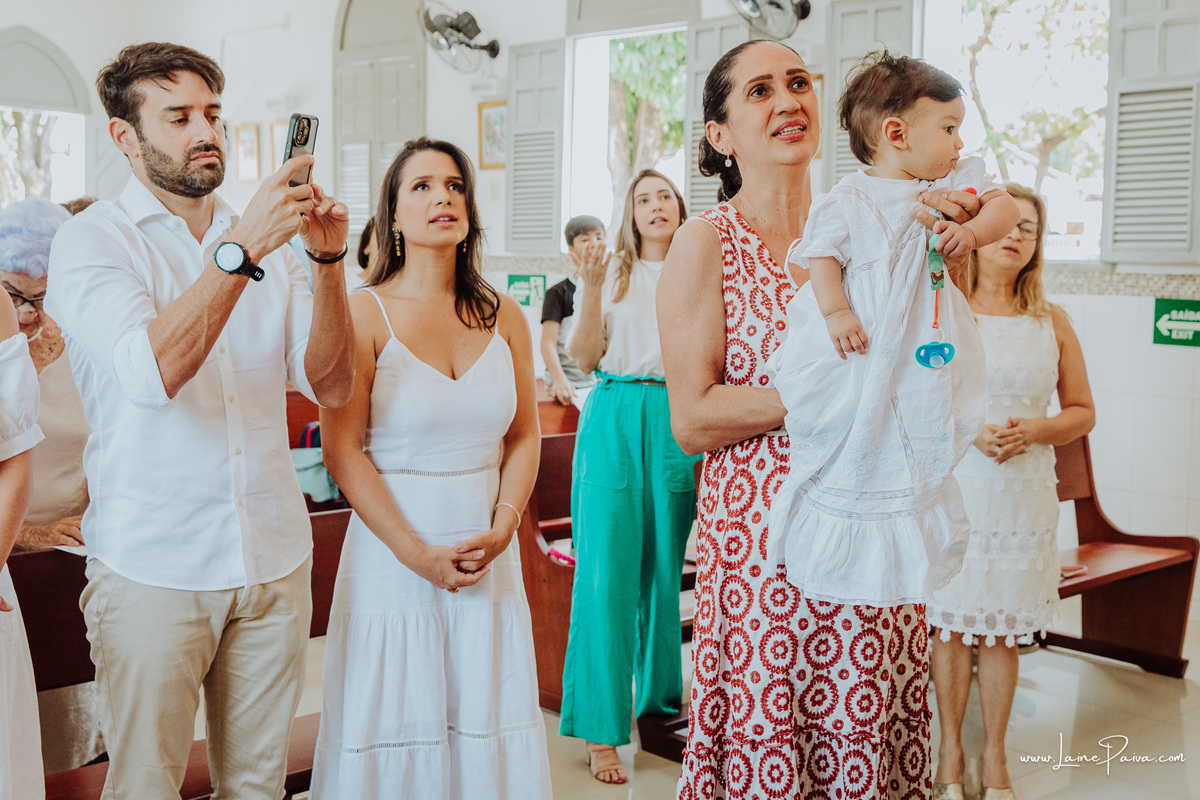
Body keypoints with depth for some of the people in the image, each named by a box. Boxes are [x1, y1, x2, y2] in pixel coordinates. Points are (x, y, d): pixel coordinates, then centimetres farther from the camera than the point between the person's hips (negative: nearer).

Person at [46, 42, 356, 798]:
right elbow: (155, 370, -22)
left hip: (274, 560, 4)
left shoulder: (267, 241, 10)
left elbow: (331, 385, 0)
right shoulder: (92, 240, -3)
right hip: (153, 567, -4)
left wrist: (328, 261, -12)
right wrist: (241, 249, -27)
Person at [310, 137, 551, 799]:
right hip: (392, 557, -3)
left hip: (489, 559, 3)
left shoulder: (503, 316, 7)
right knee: (394, 739, 6)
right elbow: (343, 451, -9)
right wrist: (417, 553, -13)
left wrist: (503, 526, -6)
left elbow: (524, 436, 10)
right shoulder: (364, 313, -5)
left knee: (488, 730, 9)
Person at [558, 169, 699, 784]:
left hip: (676, 422, 2)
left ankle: (661, 698, 24)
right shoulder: (612, 273, 8)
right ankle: (601, 728, -2)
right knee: (606, 568, -7)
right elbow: (584, 358, 1)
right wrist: (592, 288, -10)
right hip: (614, 421, -2)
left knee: (665, 565, 7)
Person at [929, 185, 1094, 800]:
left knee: (1001, 632, 9)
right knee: (948, 626, 5)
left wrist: (1033, 431, -9)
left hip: (1024, 496, 2)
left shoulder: (1051, 322, 7)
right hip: (952, 489, -2)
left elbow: (1082, 410, 12)